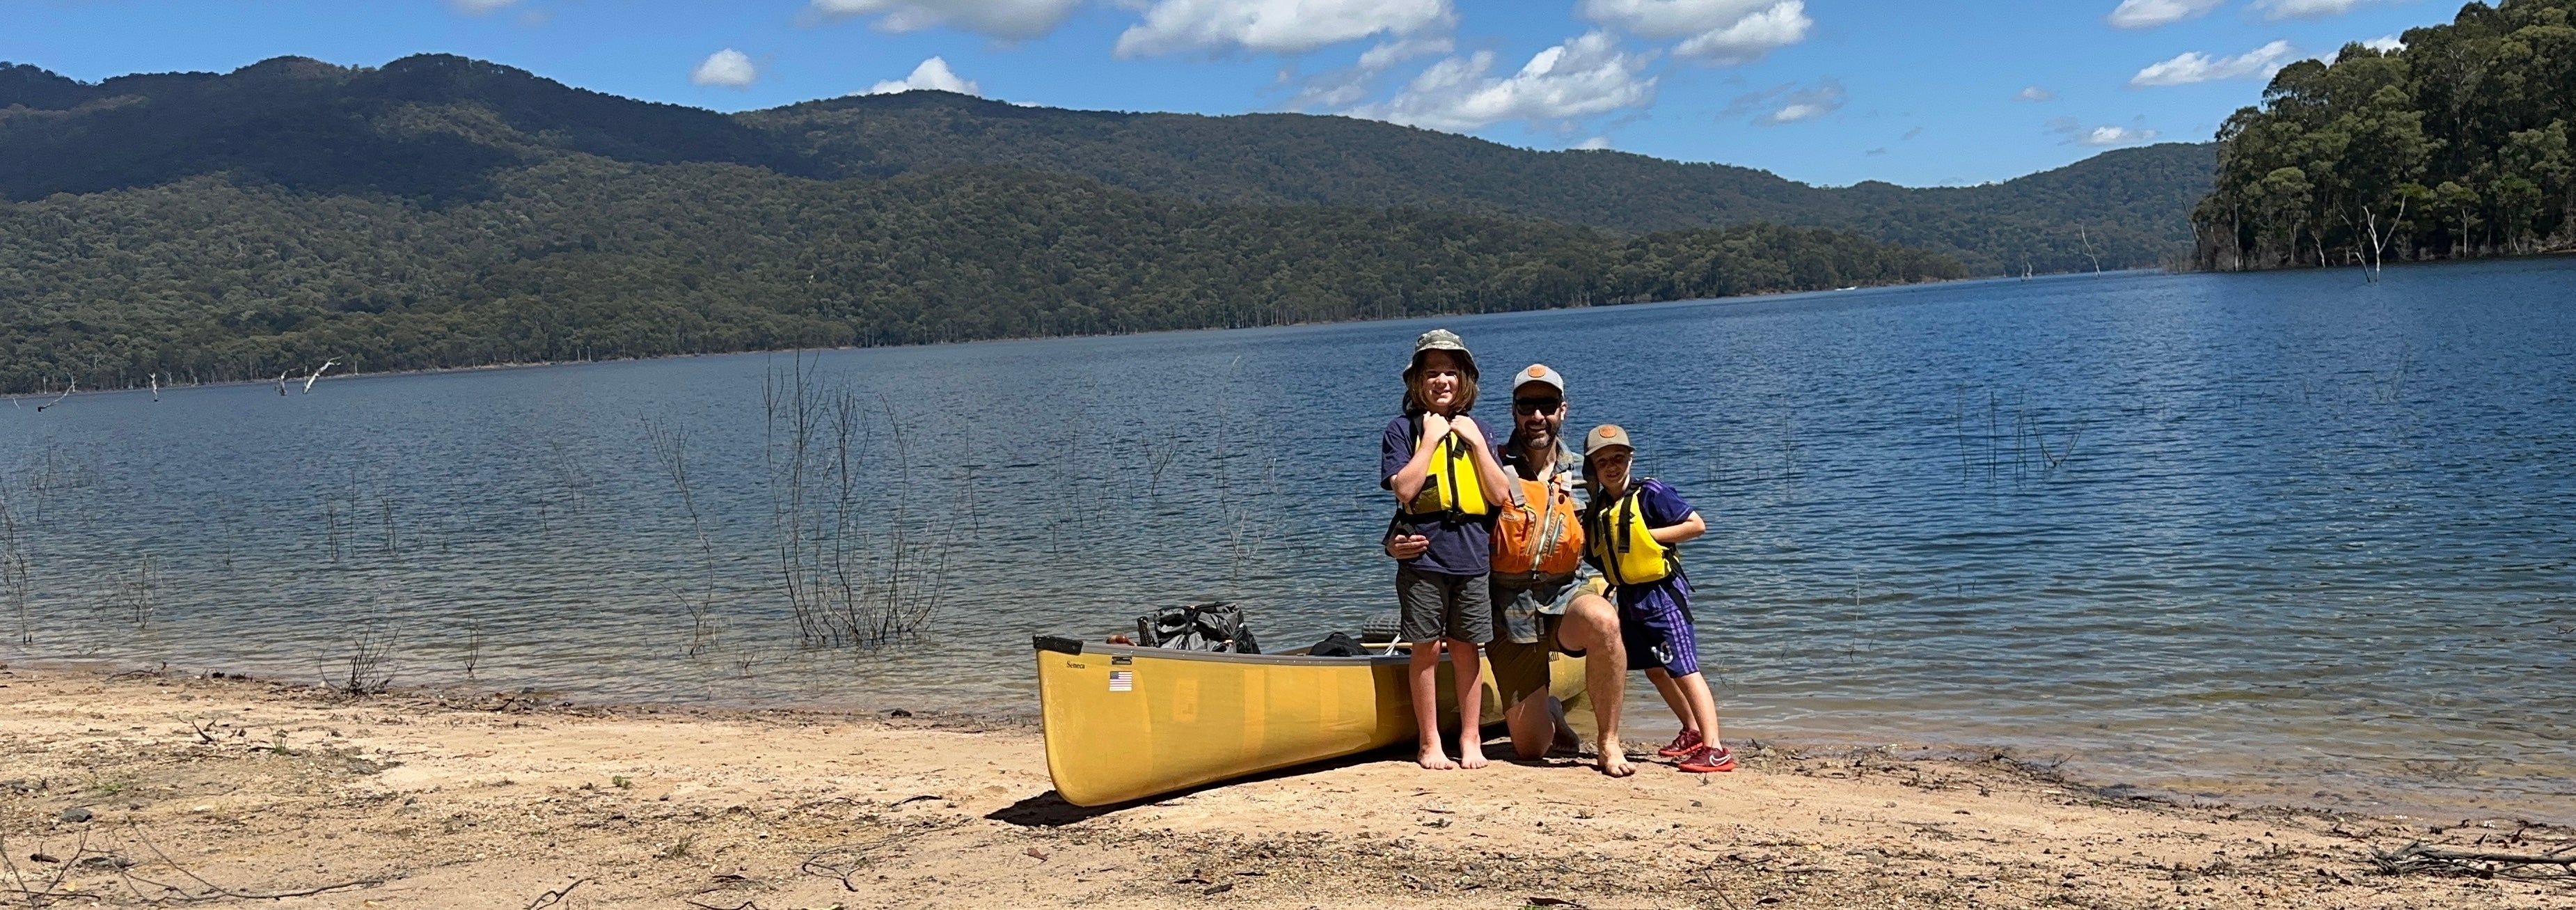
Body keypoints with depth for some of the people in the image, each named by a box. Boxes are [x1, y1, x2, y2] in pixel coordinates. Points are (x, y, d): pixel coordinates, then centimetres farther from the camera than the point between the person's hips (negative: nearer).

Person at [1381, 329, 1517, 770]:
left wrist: (1476, 442, -3)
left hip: (1472, 556, 3)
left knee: (1465, 648, 7)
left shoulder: (1475, 431, 13)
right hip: (1424, 556, -3)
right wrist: (1431, 439, -10)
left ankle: (1470, 740, 16)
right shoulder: (1403, 429, 2)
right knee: (1427, 649, 0)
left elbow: (1501, 493, 3)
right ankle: (1430, 743, 10)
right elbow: (1405, 489, -12)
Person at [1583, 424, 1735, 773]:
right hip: (1628, 596, 8)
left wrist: (1651, 535, -16)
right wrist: (1584, 535, 0)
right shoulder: (1598, 506, 8)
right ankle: (1693, 732, 31)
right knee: (1654, 669, 16)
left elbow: (1697, 525, -14)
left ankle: (1715, 750, -15)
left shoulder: (1651, 493, -12)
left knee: (1683, 668, -13)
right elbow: (1589, 544, 20)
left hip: (1661, 591, -8)